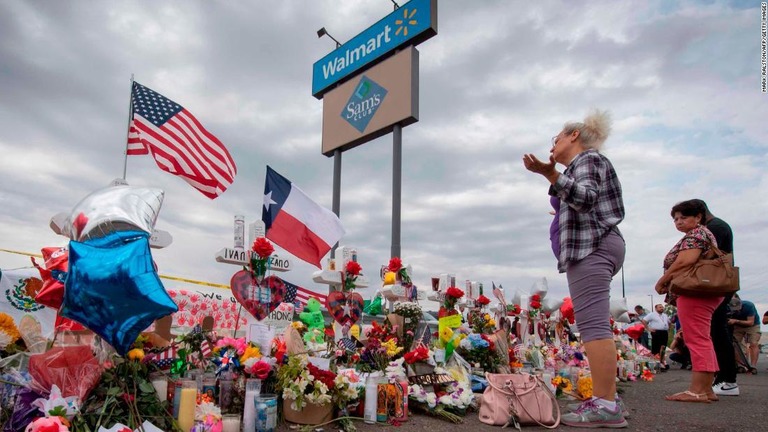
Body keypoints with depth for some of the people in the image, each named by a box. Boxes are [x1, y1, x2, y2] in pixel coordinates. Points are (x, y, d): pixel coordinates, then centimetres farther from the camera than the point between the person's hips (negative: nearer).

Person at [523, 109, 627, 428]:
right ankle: (607, 401, 6)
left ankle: (605, 405, -19)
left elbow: (585, 197, -18)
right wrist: (551, 176, 36)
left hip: (591, 246, -11)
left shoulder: (587, 158, 1)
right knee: (595, 325, 6)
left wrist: (551, 174, -28)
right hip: (593, 247, 11)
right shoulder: (586, 163, 30)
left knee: (593, 324, -17)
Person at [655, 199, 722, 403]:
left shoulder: (695, 234, -7)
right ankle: (706, 389, 12)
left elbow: (685, 261, -21)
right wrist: (669, 282, 9)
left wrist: (662, 281, -9)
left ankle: (697, 390, -13)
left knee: (697, 339, -13)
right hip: (705, 293, 11)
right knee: (702, 340, 10)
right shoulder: (703, 234, 26)